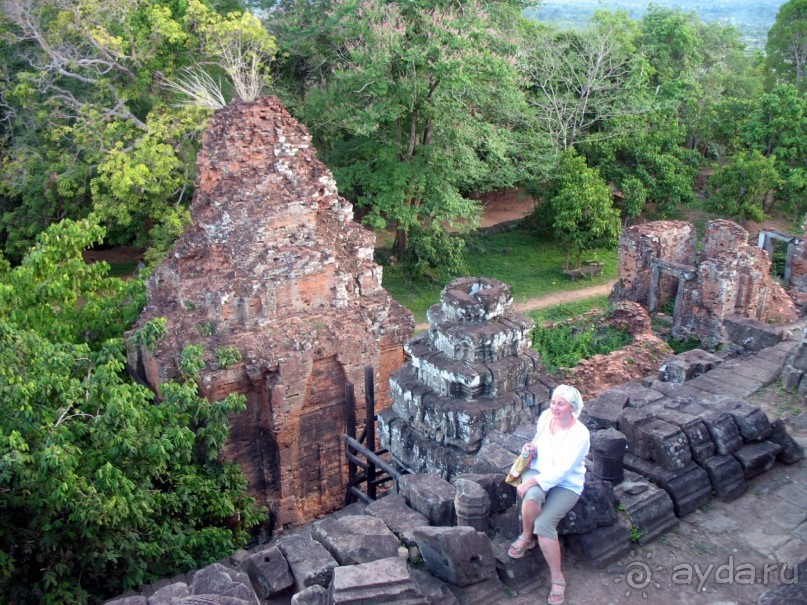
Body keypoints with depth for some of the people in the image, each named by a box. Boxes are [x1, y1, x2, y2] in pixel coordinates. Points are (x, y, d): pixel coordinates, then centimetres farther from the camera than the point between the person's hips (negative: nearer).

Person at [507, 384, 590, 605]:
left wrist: (530, 482, -27)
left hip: (566, 486, -3)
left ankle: (557, 578, -6)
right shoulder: (546, 417, -4)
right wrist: (531, 448, -6)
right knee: (532, 496, -34)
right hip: (538, 471, 4)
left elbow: (560, 472, -23)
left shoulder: (580, 434, -20)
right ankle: (527, 536, -4)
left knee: (544, 524, -26)